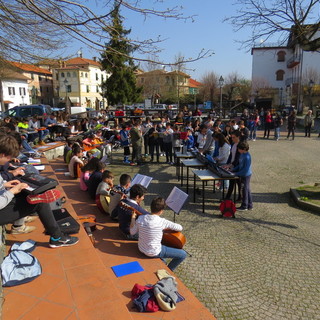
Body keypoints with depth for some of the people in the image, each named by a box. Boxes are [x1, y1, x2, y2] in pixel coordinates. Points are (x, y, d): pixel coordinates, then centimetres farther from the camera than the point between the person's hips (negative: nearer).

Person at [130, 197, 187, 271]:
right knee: (183, 254, 5)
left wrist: (133, 218, 11)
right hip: (153, 253, -6)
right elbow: (180, 228, -14)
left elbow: (132, 232, 2)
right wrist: (168, 227, 4)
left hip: (141, 248, 7)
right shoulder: (162, 222, -24)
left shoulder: (140, 218, -12)